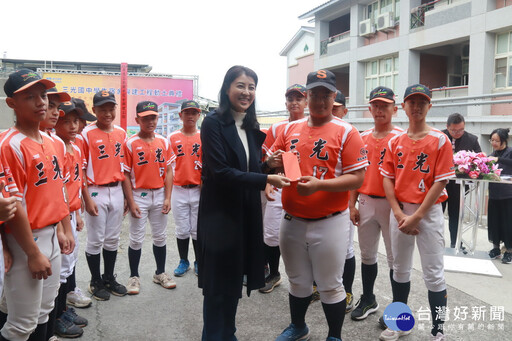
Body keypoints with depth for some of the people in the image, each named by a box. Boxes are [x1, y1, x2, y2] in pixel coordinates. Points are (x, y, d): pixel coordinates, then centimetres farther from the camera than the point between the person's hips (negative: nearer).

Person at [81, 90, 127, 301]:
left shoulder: (121, 133, 7)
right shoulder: (87, 134, -8)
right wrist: (87, 198, -14)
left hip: (117, 191, 5)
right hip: (96, 192, -5)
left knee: (113, 239, 14)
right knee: (95, 240, 6)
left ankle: (109, 278, 28)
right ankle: (96, 282, 22)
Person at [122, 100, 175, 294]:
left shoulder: (163, 142, 4)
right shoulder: (130, 144, -6)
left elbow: (168, 171, 5)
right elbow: (126, 175, -7)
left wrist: (167, 197, -2)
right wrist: (131, 202, -11)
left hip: (159, 195, 3)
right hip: (139, 195, -3)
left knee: (160, 236, 13)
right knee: (136, 238, 6)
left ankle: (160, 273, 29)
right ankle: (134, 276, 22)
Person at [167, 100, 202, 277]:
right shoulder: (172, 137, 5)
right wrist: (168, 189, 0)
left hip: (199, 190, -1)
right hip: (178, 190, 1)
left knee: (198, 230, 7)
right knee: (182, 230, 9)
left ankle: (199, 262, 22)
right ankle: (183, 261, 25)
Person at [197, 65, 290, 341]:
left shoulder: (251, 129, 11)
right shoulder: (213, 123, -12)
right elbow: (220, 172, -21)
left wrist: (268, 164, -6)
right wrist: (266, 179, -23)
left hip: (246, 213, 7)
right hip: (220, 213, -7)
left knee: (235, 279, 17)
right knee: (219, 283, 5)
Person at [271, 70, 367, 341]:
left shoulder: (346, 132, -7)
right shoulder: (290, 129, 8)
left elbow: (357, 178, -12)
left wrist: (319, 185, -24)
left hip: (329, 223, -4)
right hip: (292, 221, 5)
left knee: (330, 286, 8)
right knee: (298, 281, 21)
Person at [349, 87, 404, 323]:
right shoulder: (362, 138, 8)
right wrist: (352, 205, 5)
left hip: (391, 203, -4)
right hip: (365, 202, 5)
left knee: (395, 257, 7)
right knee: (367, 254, 15)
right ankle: (368, 300, 32)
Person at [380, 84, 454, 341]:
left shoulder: (440, 140, -6)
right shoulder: (395, 142, 6)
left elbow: (440, 182, -11)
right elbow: (387, 178, 3)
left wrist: (416, 216, -14)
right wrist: (399, 214, -8)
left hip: (428, 212, -4)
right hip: (399, 212, 4)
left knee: (433, 274, 2)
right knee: (400, 269, 15)